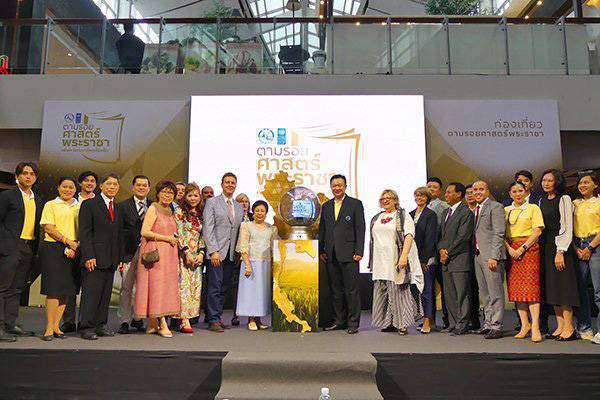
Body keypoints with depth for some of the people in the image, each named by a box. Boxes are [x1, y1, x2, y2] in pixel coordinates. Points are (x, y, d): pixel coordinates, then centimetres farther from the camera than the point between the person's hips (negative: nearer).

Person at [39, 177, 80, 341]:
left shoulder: (80, 207, 15)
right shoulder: (51, 205, 6)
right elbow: (49, 228, -5)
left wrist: (77, 245, -8)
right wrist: (69, 241, -12)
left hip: (73, 252, 4)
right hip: (53, 249, -3)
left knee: (66, 289, 3)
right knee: (54, 289, -8)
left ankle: (56, 326, 10)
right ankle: (49, 328, -2)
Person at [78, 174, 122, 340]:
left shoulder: (117, 208, 18)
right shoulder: (89, 204, -1)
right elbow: (84, 233, -8)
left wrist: (119, 257, 12)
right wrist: (88, 256, -17)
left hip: (111, 260, 6)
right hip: (95, 258, -6)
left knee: (106, 294, 9)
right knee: (91, 293, -4)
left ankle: (101, 325, 17)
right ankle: (86, 327, 4)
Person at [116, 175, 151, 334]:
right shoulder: (123, 206, 3)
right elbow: (119, 232, -1)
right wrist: (120, 256, -9)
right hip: (129, 252, -2)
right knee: (126, 288, 2)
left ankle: (137, 318, 21)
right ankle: (125, 321, 11)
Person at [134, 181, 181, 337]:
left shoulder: (170, 211, 17)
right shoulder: (153, 208, -5)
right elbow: (144, 232, -14)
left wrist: (174, 240, 10)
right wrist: (167, 238, -12)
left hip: (168, 254, 8)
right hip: (155, 253, -8)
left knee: (165, 286, 5)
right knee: (156, 285, -6)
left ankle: (152, 324, 11)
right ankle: (162, 323, -2)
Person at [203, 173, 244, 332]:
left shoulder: (239, 207, 18)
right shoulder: (212, 202, 1)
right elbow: (207, 229, -7)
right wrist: (213, 251, -15)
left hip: (231, 253, 5)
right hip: (216, 251, -5)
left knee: (224, 287, 8)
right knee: (215, 287, -5)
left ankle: (218, 317, 17)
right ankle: (213, 321, 2)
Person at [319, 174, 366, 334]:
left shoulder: (355, 204, 1)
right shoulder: (326, 206, 15)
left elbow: (360, 229, -4)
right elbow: (322, 230, 17)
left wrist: (359, 252, -10)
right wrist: (321, 251, 8)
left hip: (349, 254, -5)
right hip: (331, 255, 5)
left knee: (351, 290, -1)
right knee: (336, 290, 10)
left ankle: (353, 323, 8)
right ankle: (340, 320, 20)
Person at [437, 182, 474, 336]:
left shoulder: (466, 212, -7)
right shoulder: (445, 212, 19)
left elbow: (463, 237, -14)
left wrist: (448, 253, -11)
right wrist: (441, 249, 0)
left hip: (460, 260, -8)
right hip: (446, 260, 8)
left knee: (462, 293, -1)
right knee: (449, 294, 11)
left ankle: (462, 326, 6)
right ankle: (453, 324, 19)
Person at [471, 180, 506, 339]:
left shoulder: (495, 207, -5)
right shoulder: (475, 210, 19)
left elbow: (499, 234, -13)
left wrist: (493, 256, -19)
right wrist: (475, 253, 9)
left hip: (490, 256, -8)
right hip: (477, 255, 8)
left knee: (495, 293, -3)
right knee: (484, 293, 13)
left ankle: (496, 326, 2)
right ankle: (488, 323, 21)